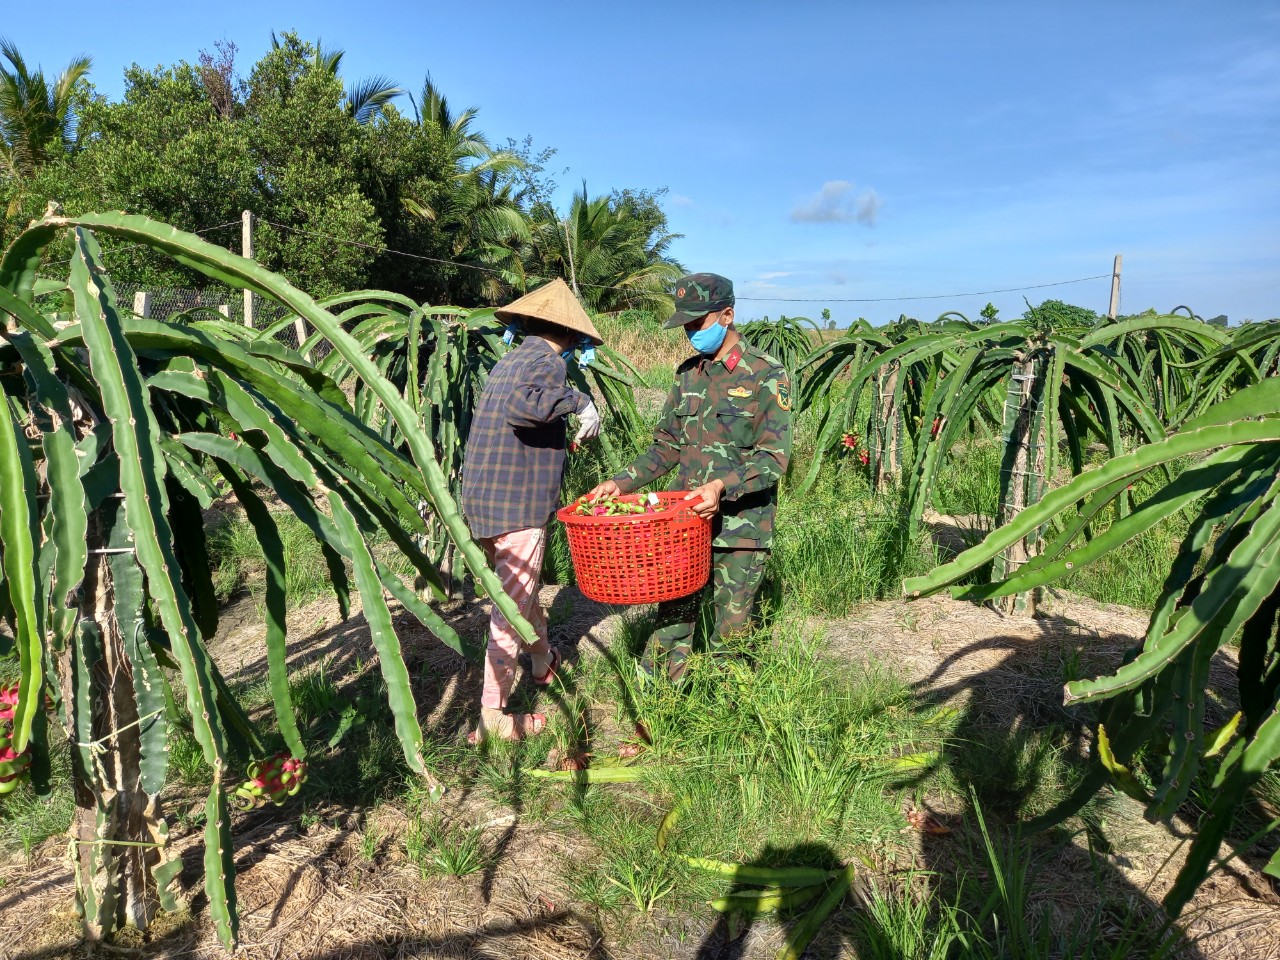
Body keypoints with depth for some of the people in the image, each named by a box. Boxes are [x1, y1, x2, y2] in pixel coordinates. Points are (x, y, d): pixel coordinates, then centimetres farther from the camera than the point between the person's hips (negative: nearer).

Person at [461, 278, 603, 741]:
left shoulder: (508, 362, 14)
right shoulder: (549, 362, -12)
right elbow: (522, 405, -33)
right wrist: (578, 400, -22)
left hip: (482, 502, 9)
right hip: (519, 507, -9)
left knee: (522, 588, 27)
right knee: (512, 606, 0)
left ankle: (543, 660, 49)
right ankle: (492, 715, 6)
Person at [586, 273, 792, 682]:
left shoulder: (767, 376, -6)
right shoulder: (688, 374, 12)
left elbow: (774, 458, -13)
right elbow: (667, 446, 16)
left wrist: (723, 486, -29)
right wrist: (622, 483, 3)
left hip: (740, 531, -5)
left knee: (730, 637, 6)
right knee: (671, 625, 9)